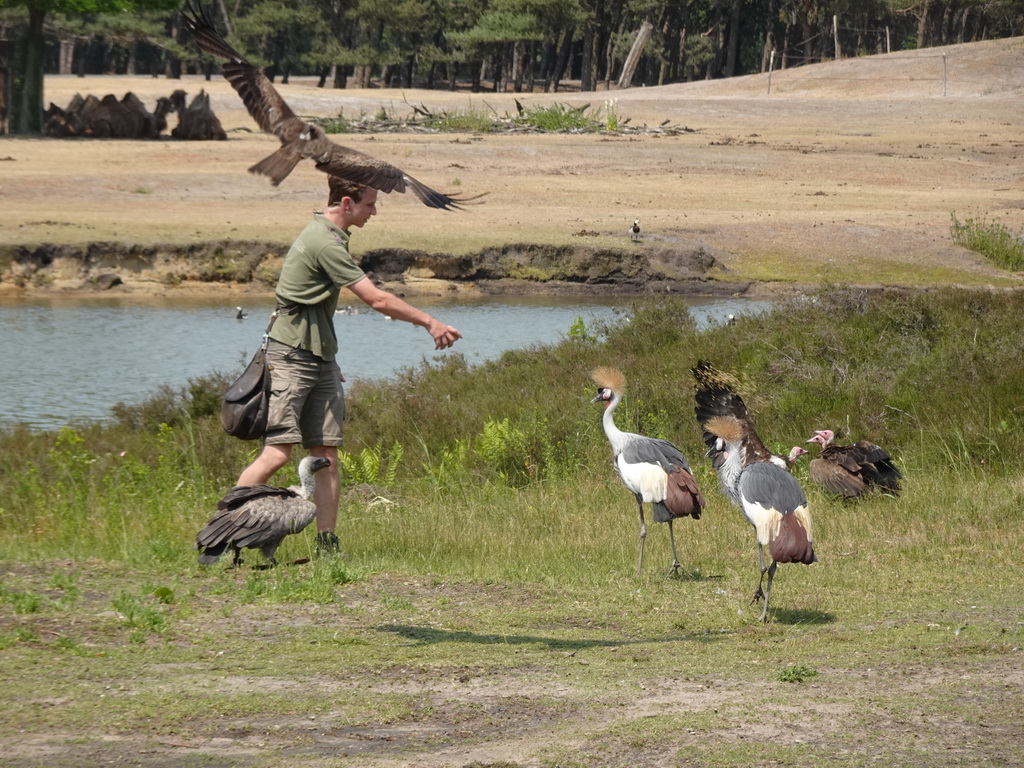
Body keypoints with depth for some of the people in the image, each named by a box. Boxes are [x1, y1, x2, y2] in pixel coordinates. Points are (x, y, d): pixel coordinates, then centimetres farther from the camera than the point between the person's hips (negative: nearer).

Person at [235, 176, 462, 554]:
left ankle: (327, 545, 2)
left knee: (327, 453, 3)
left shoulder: (329, 236, 15)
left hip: (320, 358, 10)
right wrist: (429, 322, -12)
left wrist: (329, 360, 22)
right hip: (292, 356, -10)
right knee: (277, 452, -14)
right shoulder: (325, 243, -17)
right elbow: (376, 299, -18)